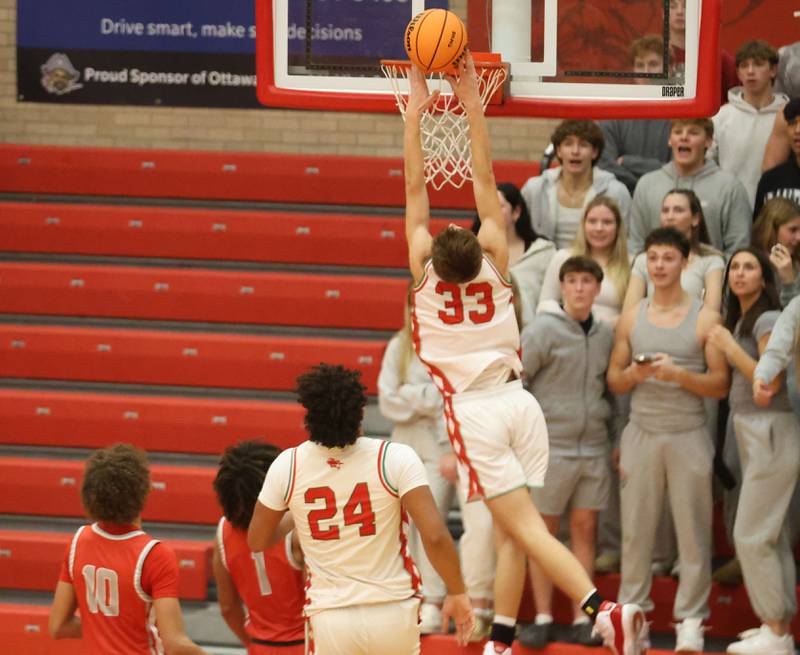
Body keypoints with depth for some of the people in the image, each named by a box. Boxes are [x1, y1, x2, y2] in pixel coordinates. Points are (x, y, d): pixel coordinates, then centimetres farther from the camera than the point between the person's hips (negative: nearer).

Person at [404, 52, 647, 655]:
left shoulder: (425, 272, -4)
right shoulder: (495, 264, 4)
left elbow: (416, 189, 1)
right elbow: (485, 180, 6)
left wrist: (415, 113, 3)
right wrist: (472, 105, 9)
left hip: (474, 411, -4)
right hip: (518, 400, 4)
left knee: (525, 526, -11)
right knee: (509, 533, 11)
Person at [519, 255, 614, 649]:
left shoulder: (606, 335, 9)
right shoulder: (543, 330, -7)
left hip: (593, 450, 4)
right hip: (550, 447, -4)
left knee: (584, 529, 5)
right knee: (544, 531, 2)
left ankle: (581, 620, 9)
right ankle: (543, 619, 7)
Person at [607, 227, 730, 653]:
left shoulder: (704, 319, 1)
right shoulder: (631, 318, 9)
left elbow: (720, 385, -2)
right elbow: (614, 380, 11)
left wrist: (678, 373, -16)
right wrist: (635, 373, -10)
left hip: (688, 436, -2)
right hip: (642, 433, 2)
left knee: (692, 530, -1)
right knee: (635, 527, 2)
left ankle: (690, 618, 3)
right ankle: (632, 609, 10)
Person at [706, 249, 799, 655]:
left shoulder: (767, 321, -12)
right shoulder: (738, 320, 15)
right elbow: (725, 381, 13)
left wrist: (731, 347, -16)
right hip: (750, 434, 9)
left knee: (752, 535, -10)